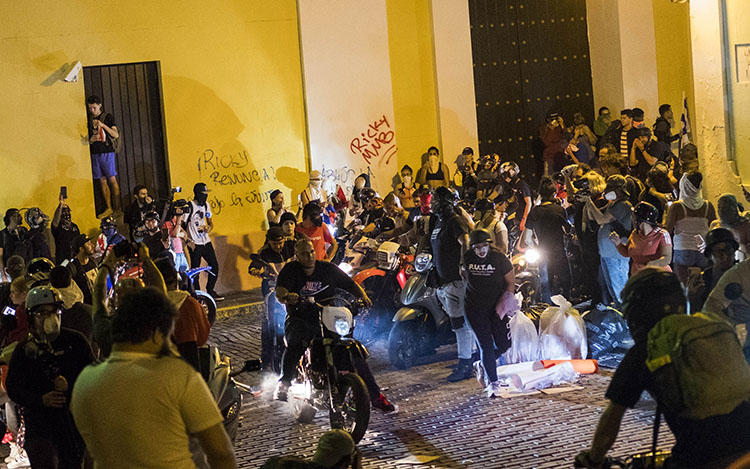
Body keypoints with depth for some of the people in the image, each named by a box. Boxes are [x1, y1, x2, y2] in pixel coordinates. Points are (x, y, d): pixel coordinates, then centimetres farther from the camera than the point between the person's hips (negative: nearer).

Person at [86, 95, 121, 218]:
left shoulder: (107, 117, -1)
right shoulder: (89, 119, 12)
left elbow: (116, 135, -8)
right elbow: (87, 136, 20)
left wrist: (103, 125, -18)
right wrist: (91, 140, -4)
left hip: (107, 152, -5)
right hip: (94, 153, 5)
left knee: (112, 180, -6)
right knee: (102, 181, 4)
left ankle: (117, 208, -2)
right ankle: (108, 208, 8)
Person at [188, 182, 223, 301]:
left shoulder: (206, 205, 9)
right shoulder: (189, 206, -13)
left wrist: (209, 228, -5)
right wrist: (188, 241, -17)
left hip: (206, 241, 7)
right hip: (195, 244, -7)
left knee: (214, 266, 7)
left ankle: (210, 290, 23)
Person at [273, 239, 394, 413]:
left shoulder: (328, 268, 5)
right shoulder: (291, 270, -3)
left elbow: (350, 284, 12)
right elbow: (279, 291, -20)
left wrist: (363, 297, -8)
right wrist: (286, 296, -44)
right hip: (300, 320, -2)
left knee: (355, 353, -8)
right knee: (296, 345, -38)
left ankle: (376, 397, 0)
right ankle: (283, 384, -27)